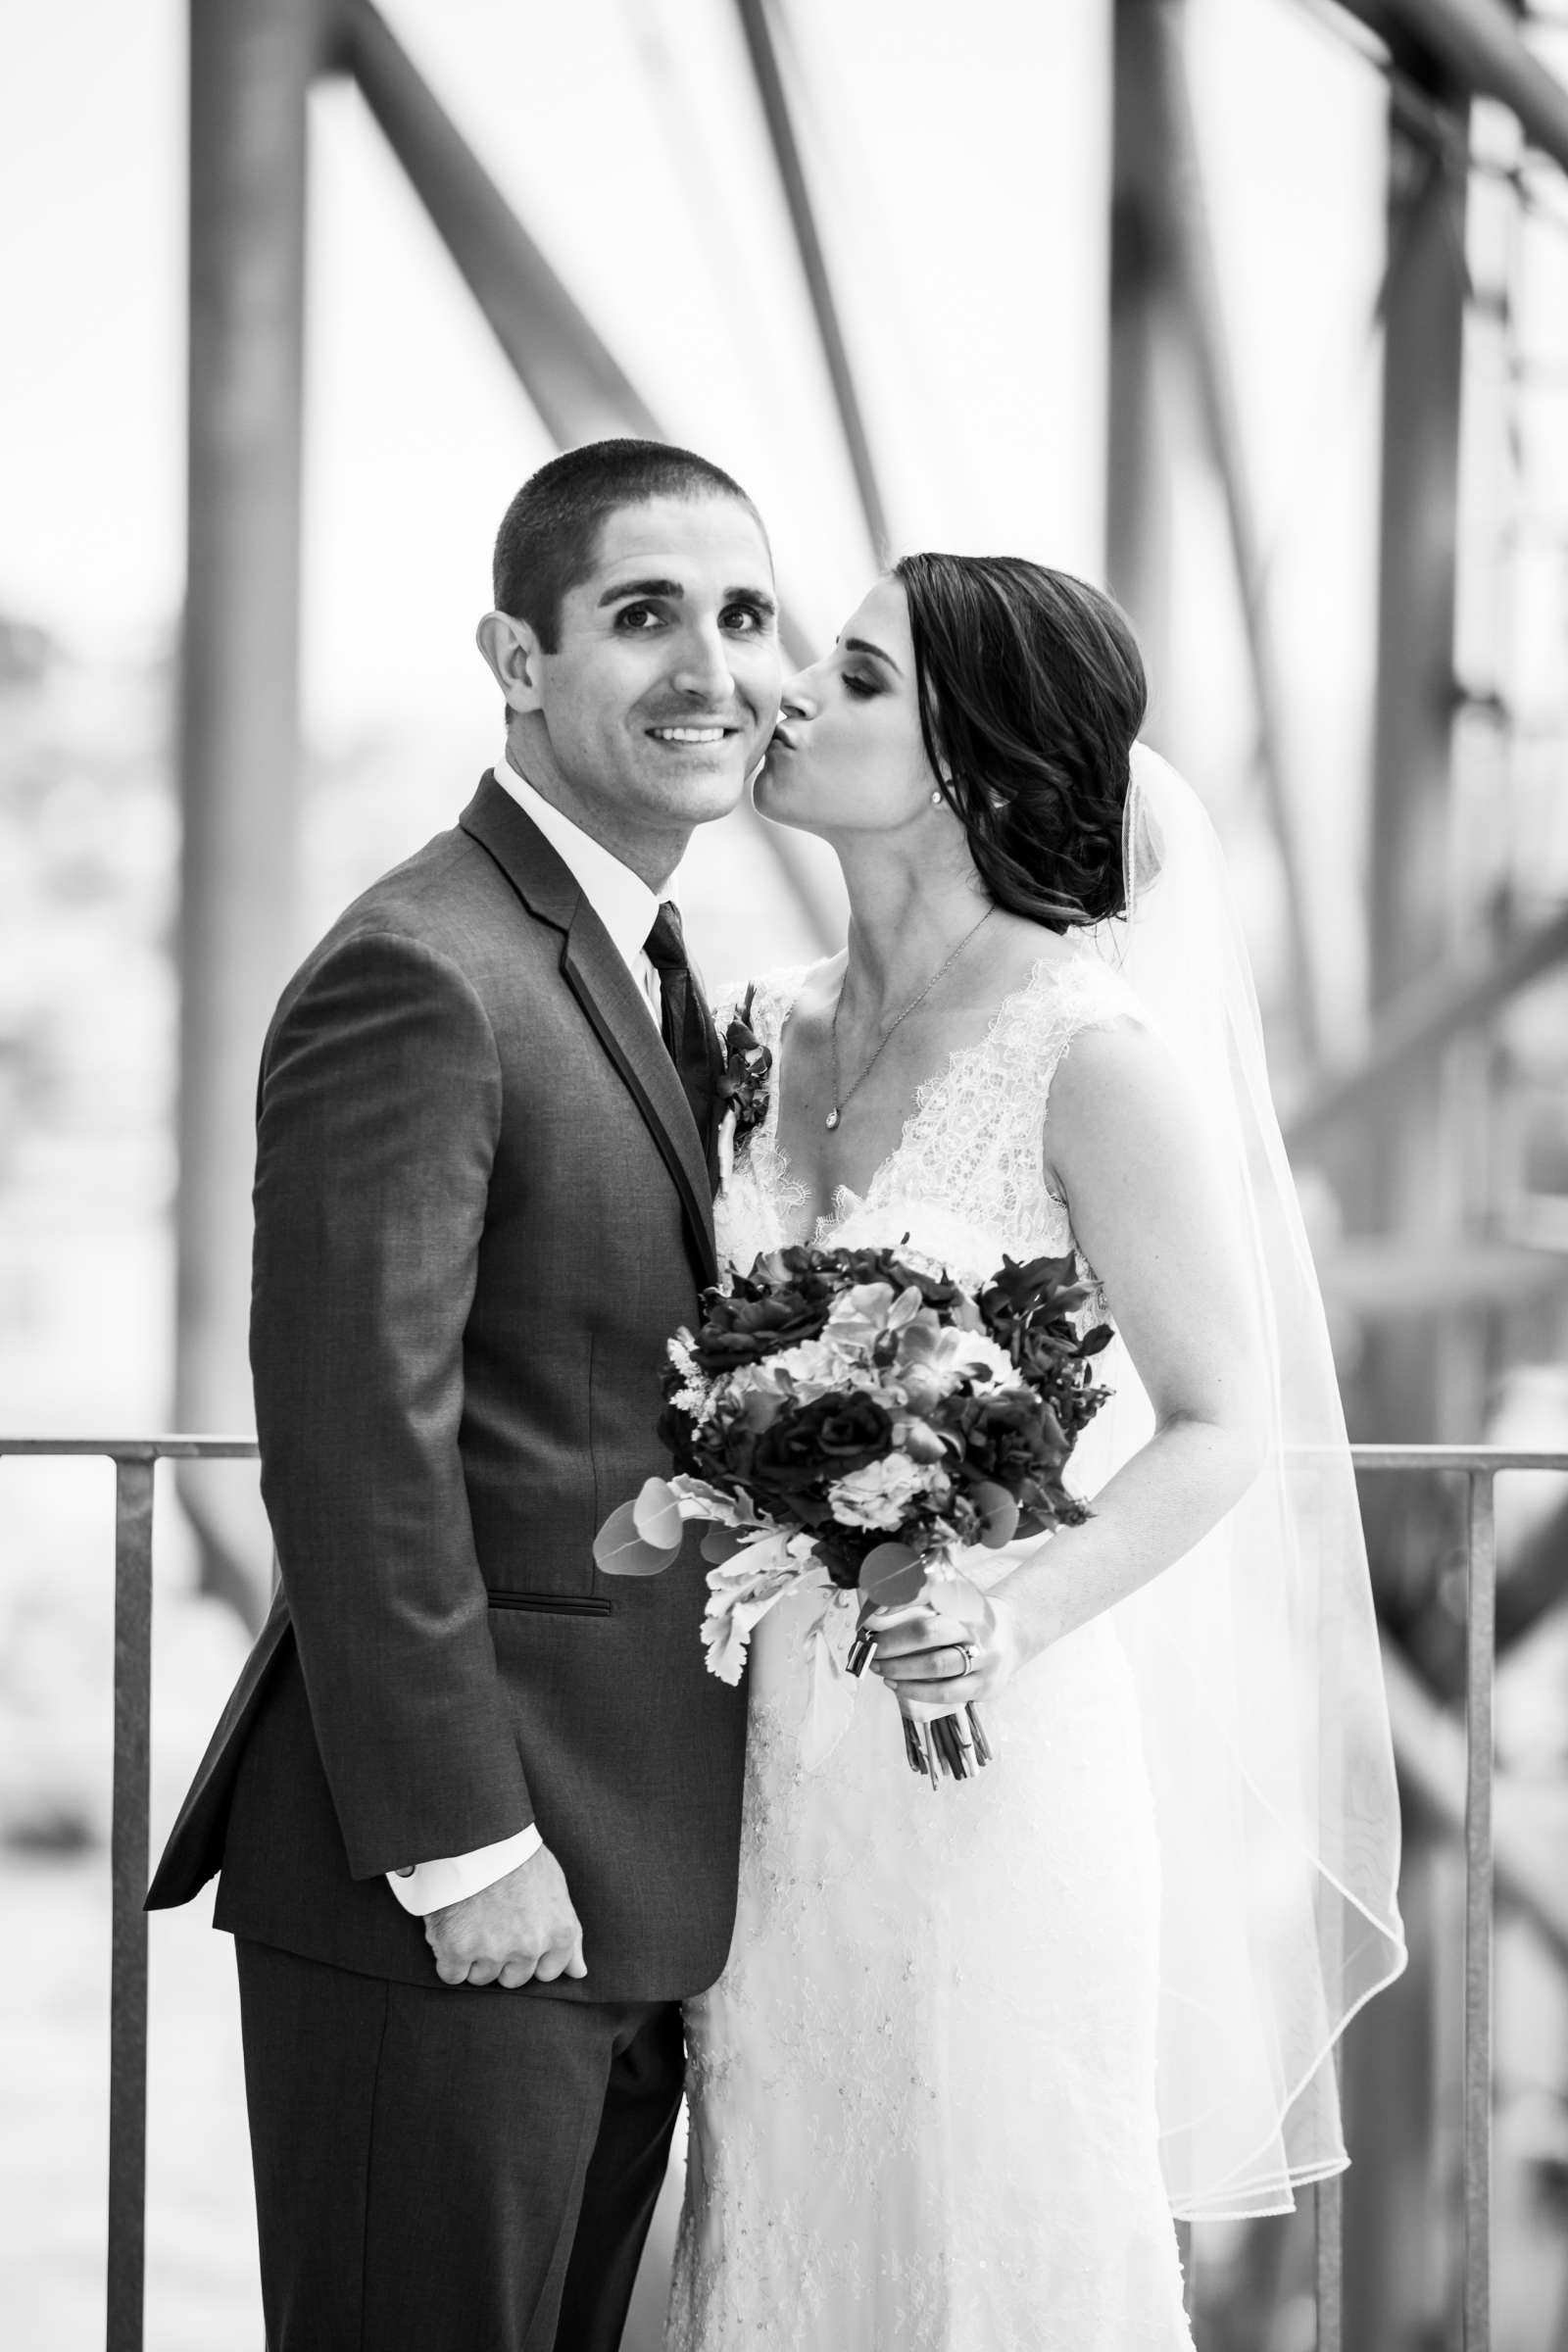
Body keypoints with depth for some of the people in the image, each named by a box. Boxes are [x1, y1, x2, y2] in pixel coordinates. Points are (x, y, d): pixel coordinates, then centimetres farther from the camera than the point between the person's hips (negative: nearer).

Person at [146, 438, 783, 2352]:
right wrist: (465, 1846, -19)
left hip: (625, 1885, 9)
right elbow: (356, 1448, -20)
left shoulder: (650, 973, 15)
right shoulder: (420, 979, -16)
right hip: (446, 1899, -9)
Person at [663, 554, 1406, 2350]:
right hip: (773, 1764, 6)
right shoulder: (778, 1029, 6)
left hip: (992, 1765, -6)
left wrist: (1021, 1615, -22)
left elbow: (1224, 1427, -9)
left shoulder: (1094, 1047, -12)